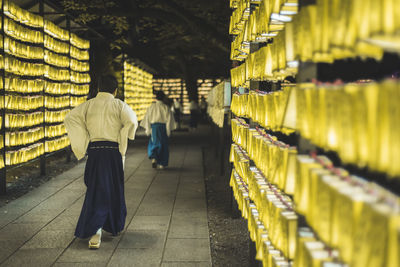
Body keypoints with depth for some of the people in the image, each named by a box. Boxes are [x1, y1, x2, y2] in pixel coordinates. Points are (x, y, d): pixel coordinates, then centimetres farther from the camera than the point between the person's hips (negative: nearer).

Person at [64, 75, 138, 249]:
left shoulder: (88, 105, 6)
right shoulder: (119, 105, 0)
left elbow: (70, 118, -7)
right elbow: (131, 122, -16)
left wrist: (83, 145, -4)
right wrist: (122, 146, -5)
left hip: (94, 151, 1)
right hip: (113, 151, -1)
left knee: (95, 189, 6)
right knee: (114, 189, 15)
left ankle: (95, 231, -5)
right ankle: (115, 225, 30)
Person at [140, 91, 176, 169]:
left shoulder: (151, 107, -3)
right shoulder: (166, 108, -5)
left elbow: (147, 118, -1)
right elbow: (169, 119, -6)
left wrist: (147, 129, 5)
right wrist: (168, 130, 0)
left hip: (154, 127, 0)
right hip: (163, 127, 0)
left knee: (153, 144, 15)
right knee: (163, 145, 9)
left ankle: (154, 158, -10)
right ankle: (162, 164, 10)